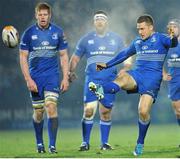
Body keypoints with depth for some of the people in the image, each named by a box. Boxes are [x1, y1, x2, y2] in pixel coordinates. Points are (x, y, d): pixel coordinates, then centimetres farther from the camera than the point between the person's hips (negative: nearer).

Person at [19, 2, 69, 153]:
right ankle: (39, 144, 24)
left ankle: (52, 145, -15)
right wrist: (28, 80, -9)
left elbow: (64, 56, 7)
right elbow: (23, 57, -2)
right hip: (35, 77, 0)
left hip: (52, 76, 0)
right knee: (38, 111, 7)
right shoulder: (29, 33, -2)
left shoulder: (58, 32, 2)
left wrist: (65, 78, 0)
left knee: (51, 107, -15)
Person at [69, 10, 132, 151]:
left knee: (106, 113, 2)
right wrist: (71, 72, -3)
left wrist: (125, 70, 0)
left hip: (110, 80, 1)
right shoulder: (86, 39, 9)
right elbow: (75, 58, 12)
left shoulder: (116, 39, 11)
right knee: (88, 111, -11)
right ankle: (85, 142, -2)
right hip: (92, 80, -1)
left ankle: (105, 143, 12)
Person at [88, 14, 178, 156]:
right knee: (122, 78, -31)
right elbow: (124, 54, 32)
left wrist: (173, 38, -47)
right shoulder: (137, 42, 18)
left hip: (153, 77, -4)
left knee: (143, 111, -13)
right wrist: (107, 65, 34)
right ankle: (100, 90, -63)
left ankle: (140, 143, 8)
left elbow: (172, 43, -23)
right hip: (137, 74, 5)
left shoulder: (160, 39, -1)